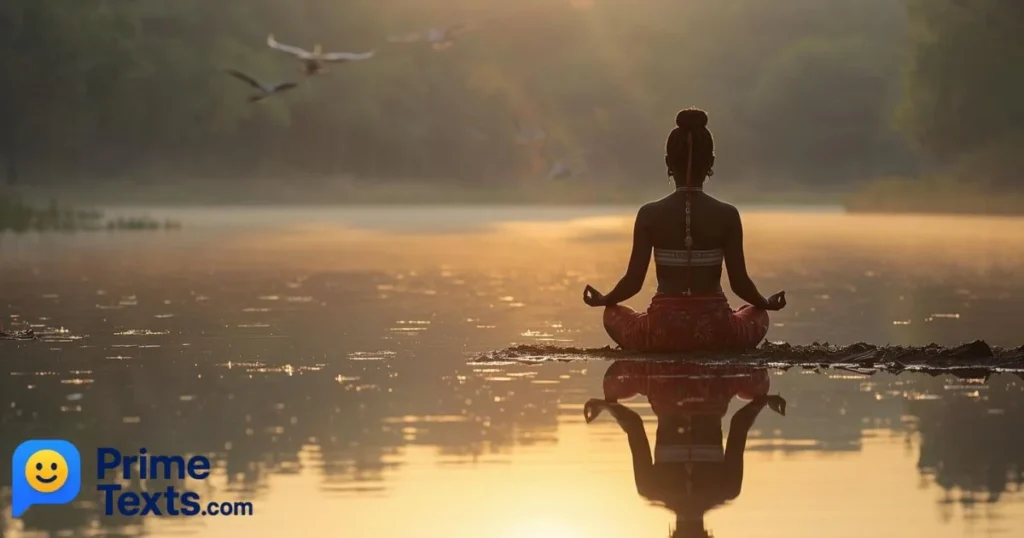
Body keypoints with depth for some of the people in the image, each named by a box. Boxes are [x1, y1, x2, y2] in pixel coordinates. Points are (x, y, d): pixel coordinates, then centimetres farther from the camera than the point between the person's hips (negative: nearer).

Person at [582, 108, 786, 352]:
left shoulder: (650, 215, -5)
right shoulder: (727, 215, -5)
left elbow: (634, 281, -2)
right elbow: (739, 282, -1)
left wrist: (603, 300, 19)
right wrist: (767, 303, 21)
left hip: (663, 332, 0)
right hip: (715, 332, 0)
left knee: (614, 315, 30)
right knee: (757, 315, 33)